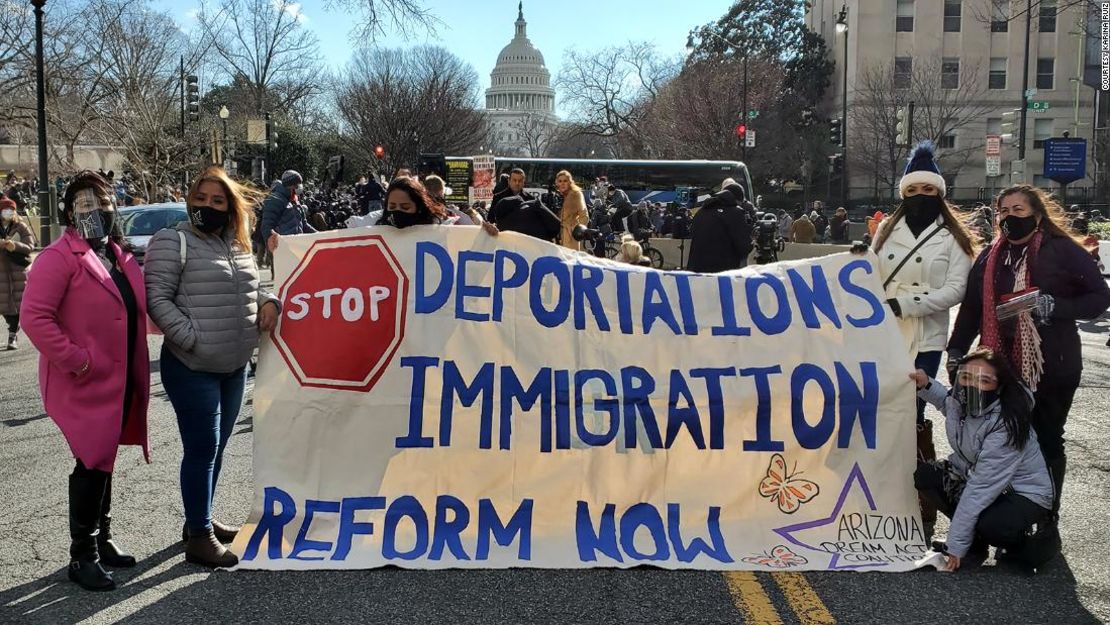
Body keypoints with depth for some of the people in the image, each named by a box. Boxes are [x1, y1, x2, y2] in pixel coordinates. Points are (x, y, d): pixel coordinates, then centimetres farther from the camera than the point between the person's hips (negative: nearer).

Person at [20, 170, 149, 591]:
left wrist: (138, 374, 11)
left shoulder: (121, 257, 11)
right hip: (85, 383, -7)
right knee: (92, 463, -2)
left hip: (121, 381, 7)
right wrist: (75, 360, -21)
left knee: (103, 460, 18)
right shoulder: (59, 257, -13)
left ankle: (102, 537, 31)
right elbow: (33, 316, -20)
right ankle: (82, 556, 10)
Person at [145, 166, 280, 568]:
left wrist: (267, 301, 3)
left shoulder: (239, 246, 13)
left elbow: (249, 289, 25)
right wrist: (192, 338, -21)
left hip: (235, 366, 8)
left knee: (216, 448, 16)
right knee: (201, 449, -4)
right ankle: (199, 537, 6)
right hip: (192, 367, -7)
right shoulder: (172, 242, -8)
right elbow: (157, 299, -14)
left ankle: (201, 520, 31)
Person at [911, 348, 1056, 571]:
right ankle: (975, 540, 1)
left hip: (1023, 494, -8)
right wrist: (926, 385, 0)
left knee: (990, 526, -37)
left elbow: (981, 488, -31)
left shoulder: (1006, 426, -31)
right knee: (921, 473, -11)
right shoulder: (961, 403, -10)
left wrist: (956, 545, -29)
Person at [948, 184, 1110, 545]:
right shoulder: (990, 258, 12)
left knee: (1047, 441, 7)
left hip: (1052, 367, -4)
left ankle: (1047, 520, 19)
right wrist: (956, 352, 6)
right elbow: (972, 308, 14)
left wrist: (1054, 306, -19)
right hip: (1002, 367, 4)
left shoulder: (1062, 251, -3)